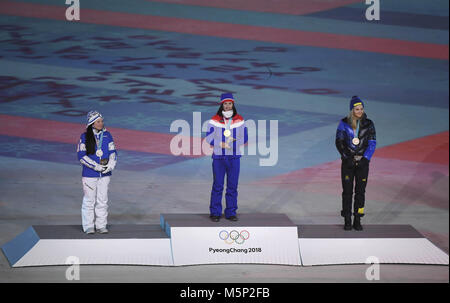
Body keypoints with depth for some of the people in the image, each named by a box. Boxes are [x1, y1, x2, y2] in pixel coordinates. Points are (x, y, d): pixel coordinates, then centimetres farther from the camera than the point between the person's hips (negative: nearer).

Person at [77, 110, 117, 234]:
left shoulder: (107, 135, 6)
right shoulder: (85, 137, -4)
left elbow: (113, 152, 9)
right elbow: (81, 156, -8)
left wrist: (110, 165, -9)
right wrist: (96, 166, -15)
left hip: (105, 173, 3)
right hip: (89, 174, -3)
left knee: (102, 200, 6)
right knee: (89, 200, 0)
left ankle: (101, 225, 14)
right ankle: (88, 226, 9)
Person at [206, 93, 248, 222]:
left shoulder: (239, 120, 4)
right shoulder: (214, 120, -2)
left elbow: (244, 138, 8)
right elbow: (209, 138, 0)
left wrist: (233, 141, -10)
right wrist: (221, 144, -15)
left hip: (234, 157, 2)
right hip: (218, 157, -2)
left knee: (232, 186, 5)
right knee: (217, 185, 0)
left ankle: (231, 212, 14)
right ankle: (215, 213, 9)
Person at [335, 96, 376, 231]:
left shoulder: (368, 124, 1)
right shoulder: (344, 123, -2)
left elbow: (372, 143, 0)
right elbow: (339, 142, -2)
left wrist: (365, 159, -11)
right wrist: (347, 158, -12)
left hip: (362, 161, 1)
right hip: (348, 161, -1)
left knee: (360, 190, 1)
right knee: (347, 191, -2)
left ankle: (357, 221, 8)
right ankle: (347, 221, 4)